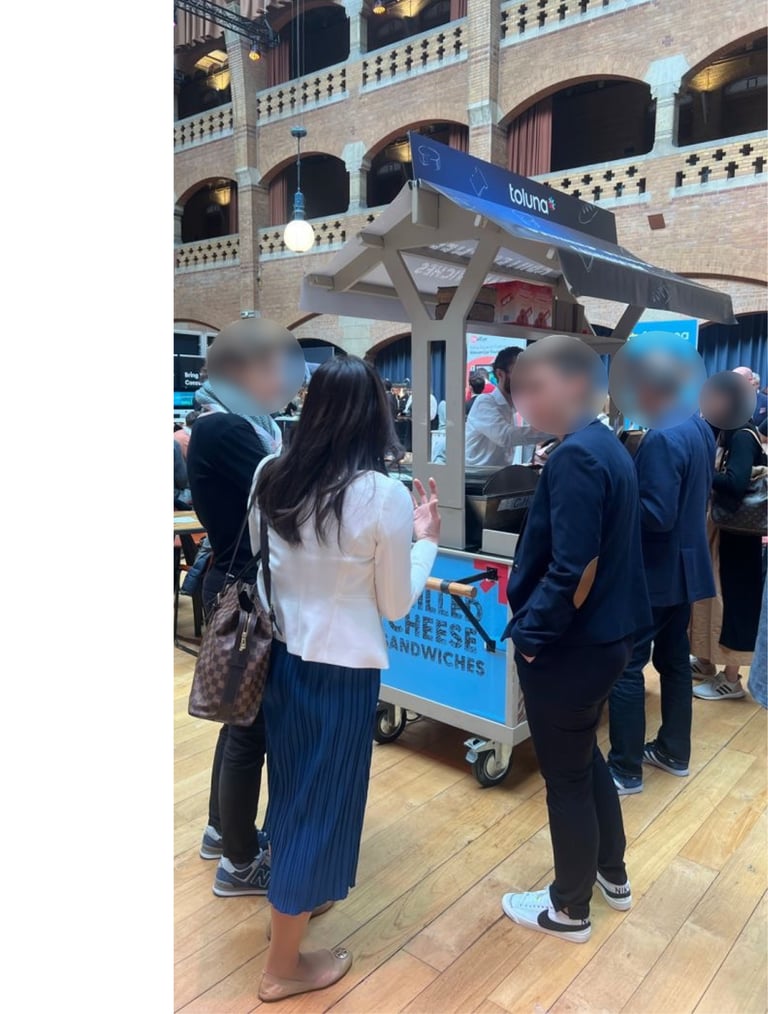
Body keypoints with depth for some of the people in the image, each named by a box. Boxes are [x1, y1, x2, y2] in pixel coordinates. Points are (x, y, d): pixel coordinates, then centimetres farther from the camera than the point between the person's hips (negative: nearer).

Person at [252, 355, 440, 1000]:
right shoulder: (385, 494, -18)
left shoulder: (272, 478, -4)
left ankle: (299, 893, 53)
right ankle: (284, 967, 30)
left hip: (281, 657, 6)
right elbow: (396, 604, -9)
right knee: (322, 798, 11)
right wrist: (425, 538, 3)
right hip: (342, 669, -6)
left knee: (293, 785, 26)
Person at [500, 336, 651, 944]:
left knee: (566, 778, 9)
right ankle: (612, 874, 45)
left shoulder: (575, 457, -23)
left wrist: (531, 633, -15)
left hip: (568, 647, -9)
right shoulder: (607, 446, 7)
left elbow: (574, 571, -28)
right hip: (602, 637, 10)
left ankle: (569, 909, 30)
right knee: (586, 759, 26)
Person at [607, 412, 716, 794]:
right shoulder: (699, 428, 7)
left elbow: (658, 515, -25)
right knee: (675, 660, 18)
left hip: (654, 573, -9)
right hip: (683, 566, 10)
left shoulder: (662, 438, -23)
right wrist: (632, 486, 9)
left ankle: (625, 769, 11)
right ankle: (674, 751, 32)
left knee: (625, 666, 1)